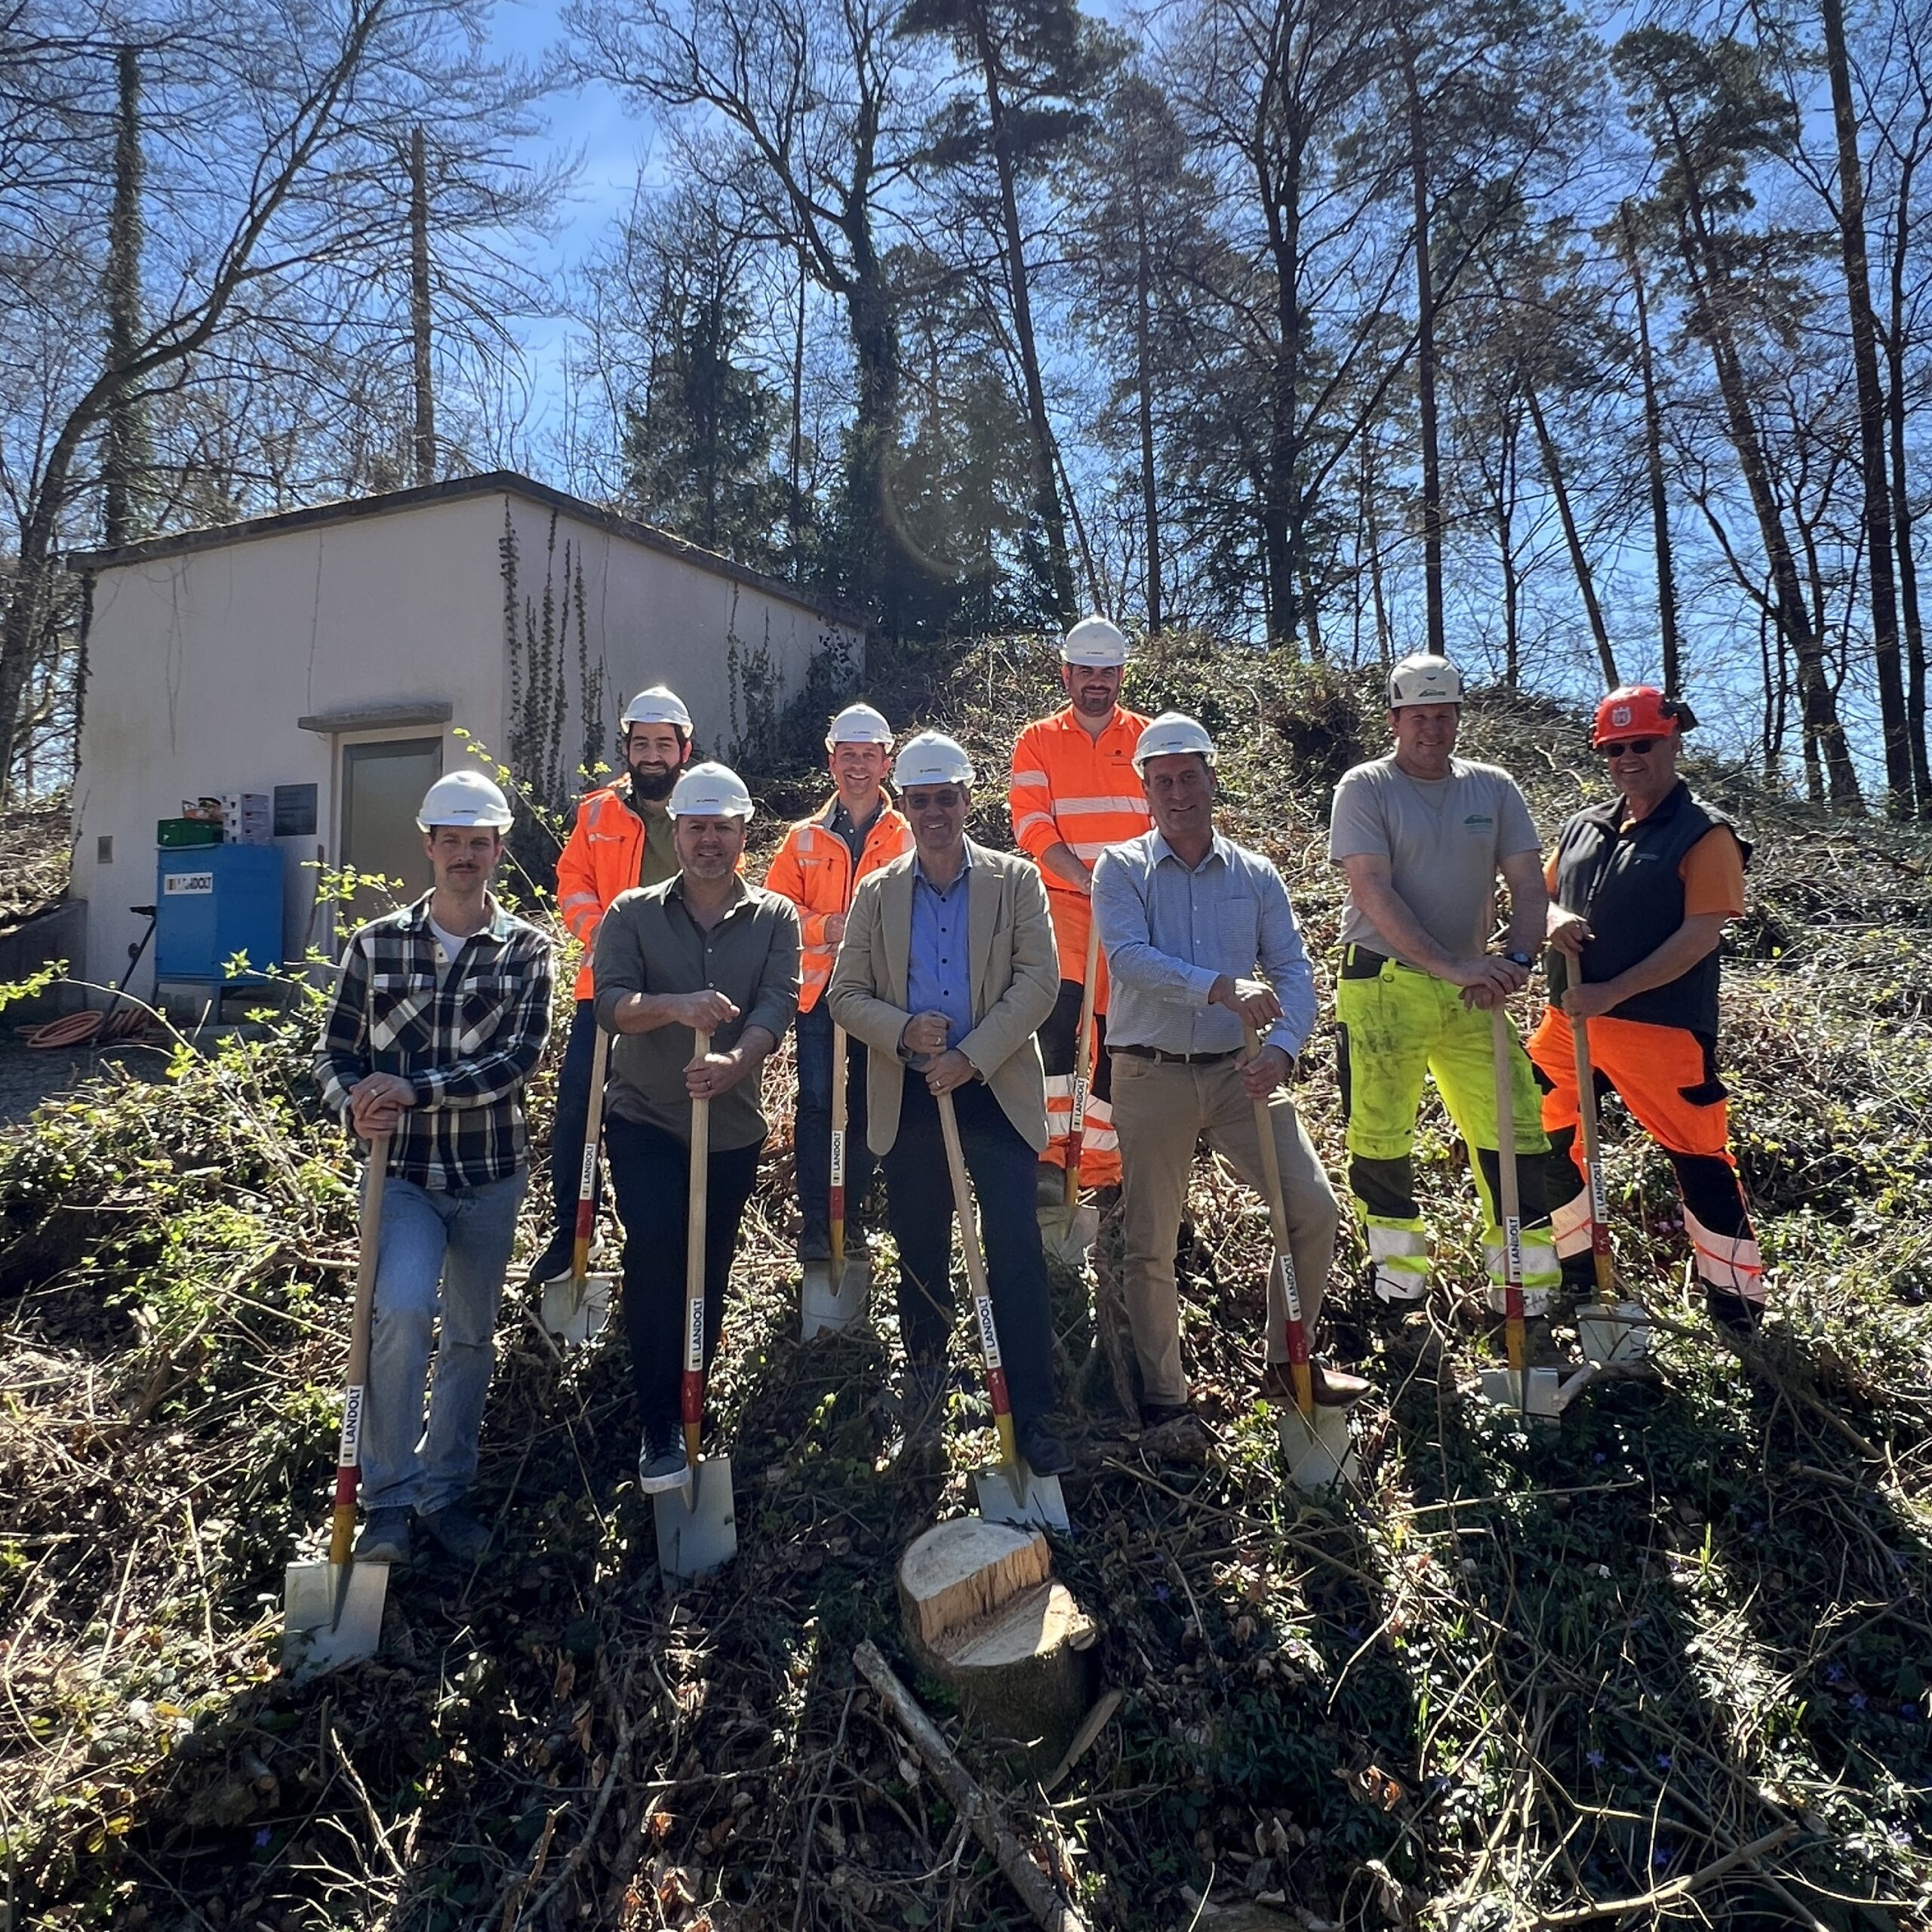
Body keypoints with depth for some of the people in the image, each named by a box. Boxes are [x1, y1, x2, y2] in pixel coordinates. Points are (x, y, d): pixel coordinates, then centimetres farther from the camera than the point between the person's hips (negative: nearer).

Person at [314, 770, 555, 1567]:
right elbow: (334, 1054, 4)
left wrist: (415, 1088, -25)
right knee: (403, 1308, -23)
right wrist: (355, 1107, -17)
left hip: (492, 1175, 1)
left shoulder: (527, 950, -2)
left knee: (471, 1335, 13)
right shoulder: (374, 944, 0)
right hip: (404, 1169, -1)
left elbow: (519, 1058, -14)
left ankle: (443, 1490, 32)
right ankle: (389, 1494, -5)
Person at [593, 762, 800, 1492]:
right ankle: (659, 1427, -11)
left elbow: (777, 1005, -12)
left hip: (732, 1127, 2)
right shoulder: (633, 913, 1)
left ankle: (689, 1405, 32)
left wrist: (734, 1063, -32)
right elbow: (611, 1004, -12)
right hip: (644, 1118, -1)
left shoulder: (775, 918, 2)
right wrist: (676, 1006, -33)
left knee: (708, 1272, 10)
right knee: (656, 1246, -21)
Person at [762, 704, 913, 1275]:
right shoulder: (804, 838, 10)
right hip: (819, 991, 0)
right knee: (816, 1102, -4)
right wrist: (826, 927, -11)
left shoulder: (908, 838, 5)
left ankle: (853, 1213, 21)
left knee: (867, 1104, 8)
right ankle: (813, 1221, 3)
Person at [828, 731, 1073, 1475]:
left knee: (1015, 1252, -7)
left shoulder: (1015, 881, 1)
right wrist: (904, 1030, -16)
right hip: (908, 1099, 2)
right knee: (920, 1250, 14)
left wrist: (972, 1057, -18)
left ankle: (1031, 1413, 3)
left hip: (996, 1092, -2)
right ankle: (925, 1368, 37)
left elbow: (1037, 983, -8)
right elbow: (845, 995, 3)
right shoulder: (876, 894, 7)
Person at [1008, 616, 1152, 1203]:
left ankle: (1101, 1167, 15)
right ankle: (1051, 1153, -16)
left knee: (1117, 1034, 4)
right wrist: (1088, 879, -18)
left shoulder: (1148, 738, 10)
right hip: (1062, 902, -1)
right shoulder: (1037, 741, 7)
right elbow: (1031, 824, -5)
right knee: (1058, 1011, -22)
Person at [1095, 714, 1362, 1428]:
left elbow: (1293, 970, -1)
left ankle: (1286, 1363, 18)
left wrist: (1282, 1048, -19)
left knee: (1313, 1208, -4)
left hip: (1239, 1072, 2)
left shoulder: (1255, 875, 7)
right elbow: (1130, 958, -19)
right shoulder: (1121, 869, -1)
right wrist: (1219, 987, -33)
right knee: (1149, 1242, 5)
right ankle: (1162, 1394, 23)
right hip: (1151, 1077, -2)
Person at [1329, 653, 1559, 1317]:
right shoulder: (1365, 788, -4)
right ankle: (1399, 1277, 25)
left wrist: (1515, 958, -16)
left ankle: (1525, 1287, 14)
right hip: (1384, 985, -3)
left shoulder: (1493, 788, 8)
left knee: (1516, 1135, 0)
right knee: (1379, 1139, 3)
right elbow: (1374, 895, -14)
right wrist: (1454, 968, -22)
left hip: (1472, 989, 4)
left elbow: (1529, 886, 4)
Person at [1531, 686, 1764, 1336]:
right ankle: (1578, 1270, 33)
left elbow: (1700, 935, -14)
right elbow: (1542, 895, 18)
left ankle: (1738, 1307, 15)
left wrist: (1611, 994, -19)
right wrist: (1554, 920, -7)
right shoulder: (1583, 825, 12)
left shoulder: (1704, 833, -6)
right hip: (1569, 1021, 7)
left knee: (1700, 1160, -1)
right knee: (1544, 1139, 13)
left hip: (1663, 1028, -6)